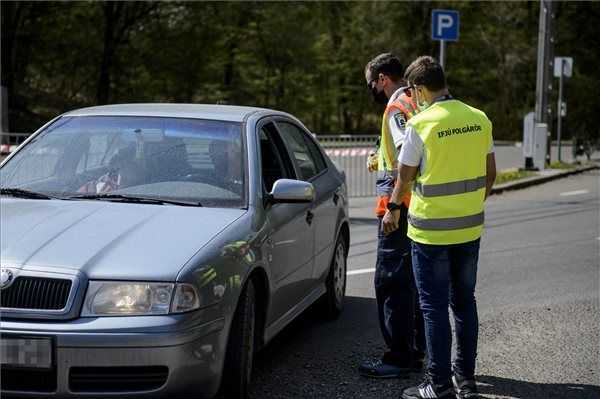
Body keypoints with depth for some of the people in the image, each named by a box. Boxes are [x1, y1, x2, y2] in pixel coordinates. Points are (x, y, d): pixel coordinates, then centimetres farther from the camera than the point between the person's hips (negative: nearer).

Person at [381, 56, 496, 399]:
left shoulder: (421, 124, -14)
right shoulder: (479, 119, 2)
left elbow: (405, 177, -6)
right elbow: (490, 173, 8)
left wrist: (393, 212, 11)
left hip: (431, 230, -5)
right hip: (470, 228, 5)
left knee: (435, 307, 3)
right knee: (465, 302, 15)